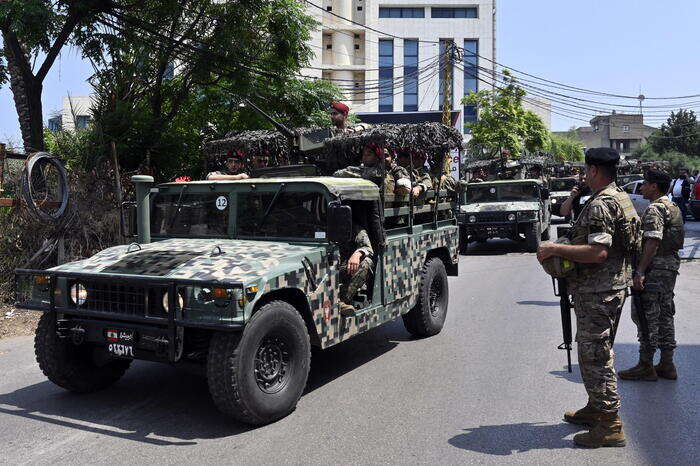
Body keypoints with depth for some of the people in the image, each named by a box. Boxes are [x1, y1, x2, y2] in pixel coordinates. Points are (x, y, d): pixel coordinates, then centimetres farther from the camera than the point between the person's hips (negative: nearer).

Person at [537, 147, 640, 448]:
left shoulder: (600, 205, -20)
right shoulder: (622, 198, 13)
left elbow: (598, 252, -29)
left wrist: (556, 249, -21)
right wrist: (565, 250, 19)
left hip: (597, 293, -11)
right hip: (614, 285, 11)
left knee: (595, 355, -3)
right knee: (596, 352, 21)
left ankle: (610, 425, 5)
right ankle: (596, 408, 35)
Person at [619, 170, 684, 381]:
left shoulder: (654, 209, -14)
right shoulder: (674, 208, 17)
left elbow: (653, 243, -23)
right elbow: (675, 241, 20)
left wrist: (639, 271, -25)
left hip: (655, 268, -10)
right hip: (672, 264, 10)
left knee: (646, 315, -4)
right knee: (665, 314, 14)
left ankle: (646, 366, 1)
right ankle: (667, 364, 20)